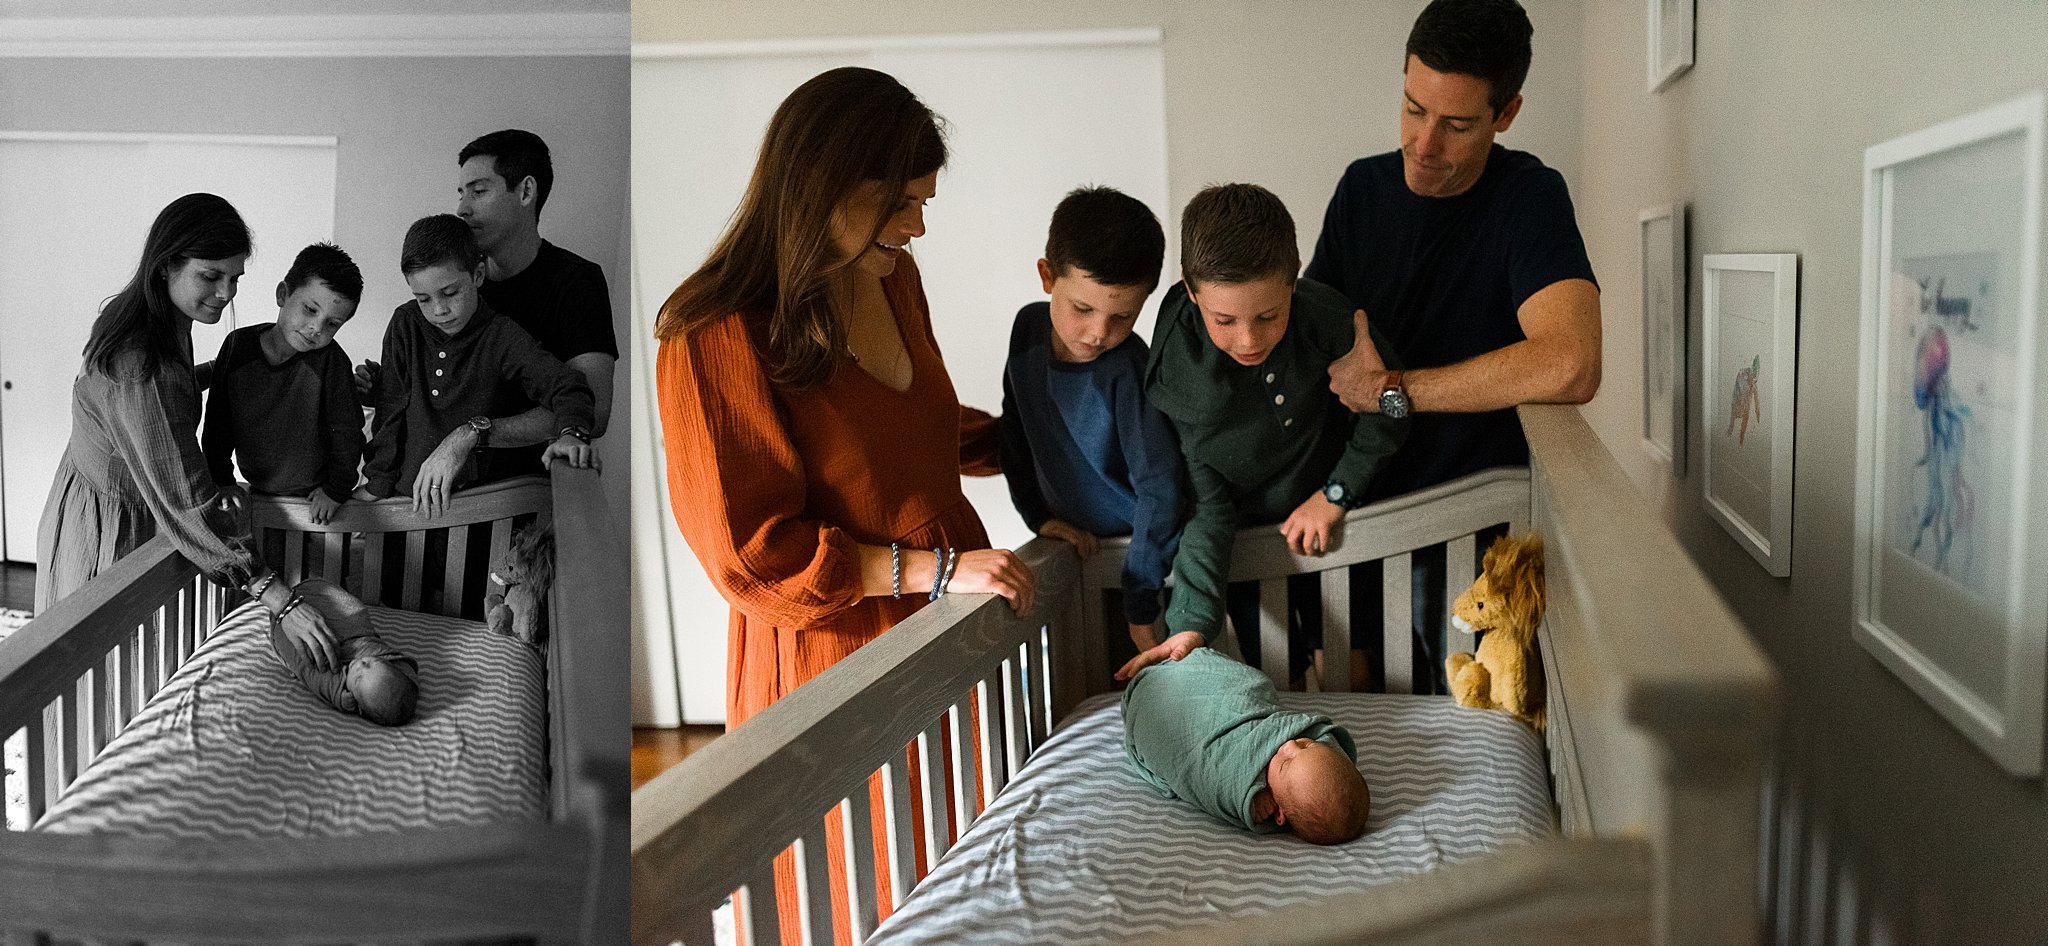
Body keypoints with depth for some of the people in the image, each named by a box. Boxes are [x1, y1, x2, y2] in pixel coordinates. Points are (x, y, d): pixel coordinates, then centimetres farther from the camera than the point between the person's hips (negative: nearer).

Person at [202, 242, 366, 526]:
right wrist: (222, 484, -1)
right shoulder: (237, 345, -12)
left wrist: (336, 491, -6)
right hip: (257, 492, 3)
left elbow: (348, 433, -13)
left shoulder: (330, 359, -22)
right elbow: (216, 425, -2)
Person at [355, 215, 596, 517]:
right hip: (409, 495, 3)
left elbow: (565, 384, -17)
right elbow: (391, 411, 13)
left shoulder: (503, 337, -6)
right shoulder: (406, 325, 7)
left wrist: (572, 431, -38)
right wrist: (377, 483, 10)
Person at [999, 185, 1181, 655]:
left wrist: (1141, 605, -24)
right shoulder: (1030, 327, -7)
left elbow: (1159, 485, -25)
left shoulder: (1128, 368, -27)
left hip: (1149, 550, -5)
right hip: (1076, 547, 6)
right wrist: (1038, 513, 0)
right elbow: (1015, 432, 7)